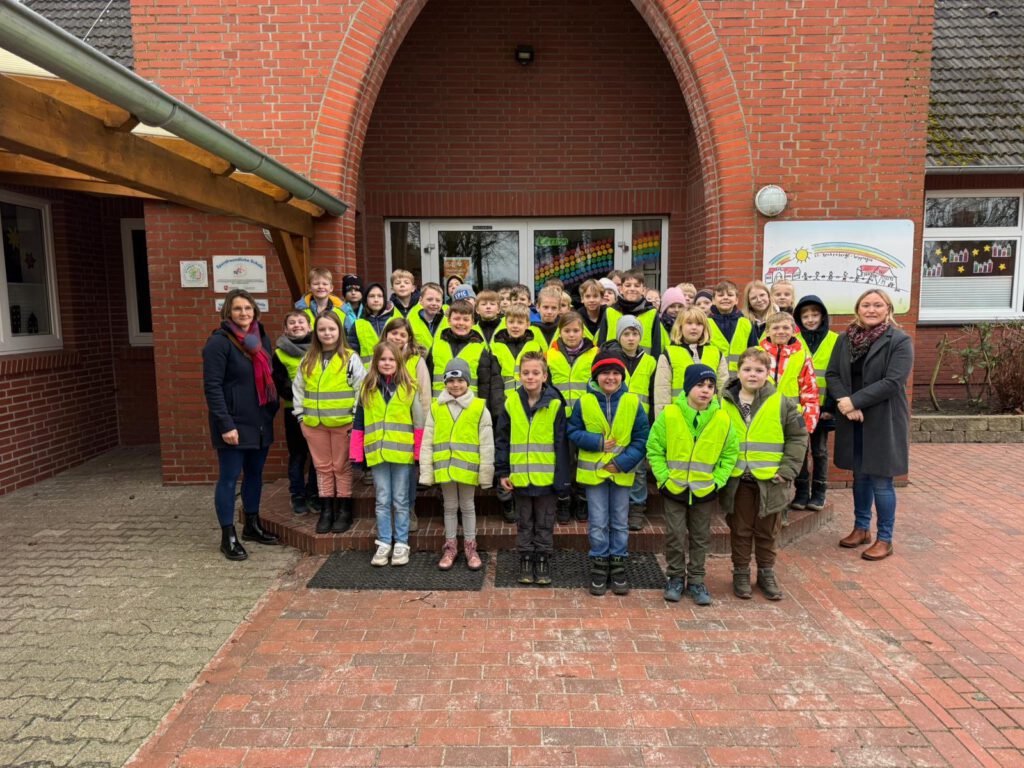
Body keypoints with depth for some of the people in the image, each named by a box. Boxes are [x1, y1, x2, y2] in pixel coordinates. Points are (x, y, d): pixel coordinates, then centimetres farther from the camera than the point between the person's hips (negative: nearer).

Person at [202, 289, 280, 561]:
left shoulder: (262, 338, 10)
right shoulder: (219, 341, -12)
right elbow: (212, 386, -16)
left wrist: (273, 410, 10)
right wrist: (225, 424, -20)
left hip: (260, 421, 7)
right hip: (234, 423, -7)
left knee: (255, 473, 16)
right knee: (229, 477, 2)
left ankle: (252, 525, 30)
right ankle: (228, 536, 12)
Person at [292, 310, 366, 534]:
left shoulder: (350, 358, -4)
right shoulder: (308, 359, 9)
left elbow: (363, 388, -6)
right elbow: (298, 387, 15)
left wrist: (355, 415, -9)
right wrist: (300, 414, 9)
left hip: (342, 423, -4)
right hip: (313, 424, 4)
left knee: (342, 467, 5)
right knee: (322, 467, 11)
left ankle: (344, 512, 16)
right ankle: (326, 511, 20)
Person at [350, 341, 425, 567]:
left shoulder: (409, 388, -1)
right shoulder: (367, 389, 5)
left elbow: (419, 423, 1)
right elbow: (358, 424, 8)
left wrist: (420, 453, -4)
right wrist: (356, 454, 2)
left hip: (402, 453, -2)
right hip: (377, 454, 2)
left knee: (401, 501, 8)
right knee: (382, 501, 10)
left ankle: (401, 544, 17)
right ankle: (384, 543, 20)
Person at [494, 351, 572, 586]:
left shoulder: (555, 404, -7)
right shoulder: (511, 403, -1)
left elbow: (561, 443, -5)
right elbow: (501, 440, 4)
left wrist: (562, 478, -7)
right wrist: (502, 472, 0)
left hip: (547, 478, -2)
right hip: (520, 477, 2)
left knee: (545, 525, 12)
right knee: (524, 524, 15)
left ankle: (543, 561, 25)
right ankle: (526, 560, 28)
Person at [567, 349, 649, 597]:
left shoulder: (632, 402, -5)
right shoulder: (584, 402, -6)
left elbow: (641, 439, -2)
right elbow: (573, 432, -1)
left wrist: (623, 462, -13)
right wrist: (597, 442, -15)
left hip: (621, 472, 1)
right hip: (593, 471, -1)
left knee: (620, 522, 12)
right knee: (598, 523, 7)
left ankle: (618, 566, 26)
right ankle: (599, 566, 21)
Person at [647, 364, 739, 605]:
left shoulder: (722, 419, -6)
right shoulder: (669, 415, -11)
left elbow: (730, 454, 5)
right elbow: (654, 449, -4)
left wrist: (718, 480, -4)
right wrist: (664, 477, -9)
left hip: (705, 491, 2)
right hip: (674, 488, -1)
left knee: (700, 538, 13)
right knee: (675, 536, 7)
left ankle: (696, 580, 28)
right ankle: (676, 578, 25)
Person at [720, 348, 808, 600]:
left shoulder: (782, 403, -3)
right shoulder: (724, 404, 0)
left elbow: (798, 437, 1)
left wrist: (787, 469, -7)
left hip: (770, 481, 0)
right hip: (737, 481, 1)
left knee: (768, 531, 13)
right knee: (740, 530, 12)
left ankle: (766, 573, 30)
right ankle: (741, 573, 26)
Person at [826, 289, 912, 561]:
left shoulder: (900, 341, -9)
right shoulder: (845, 339, 6)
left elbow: (893, 382, -18)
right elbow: (832, 374, 2)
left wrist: (853, 401, -20)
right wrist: (843, 401, -16)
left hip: (884, 421, -4)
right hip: (853, 420, 5)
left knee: (881, 481, 1)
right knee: (860, 476, 16)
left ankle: (885, 539, 16)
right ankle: (861, 528, 32)